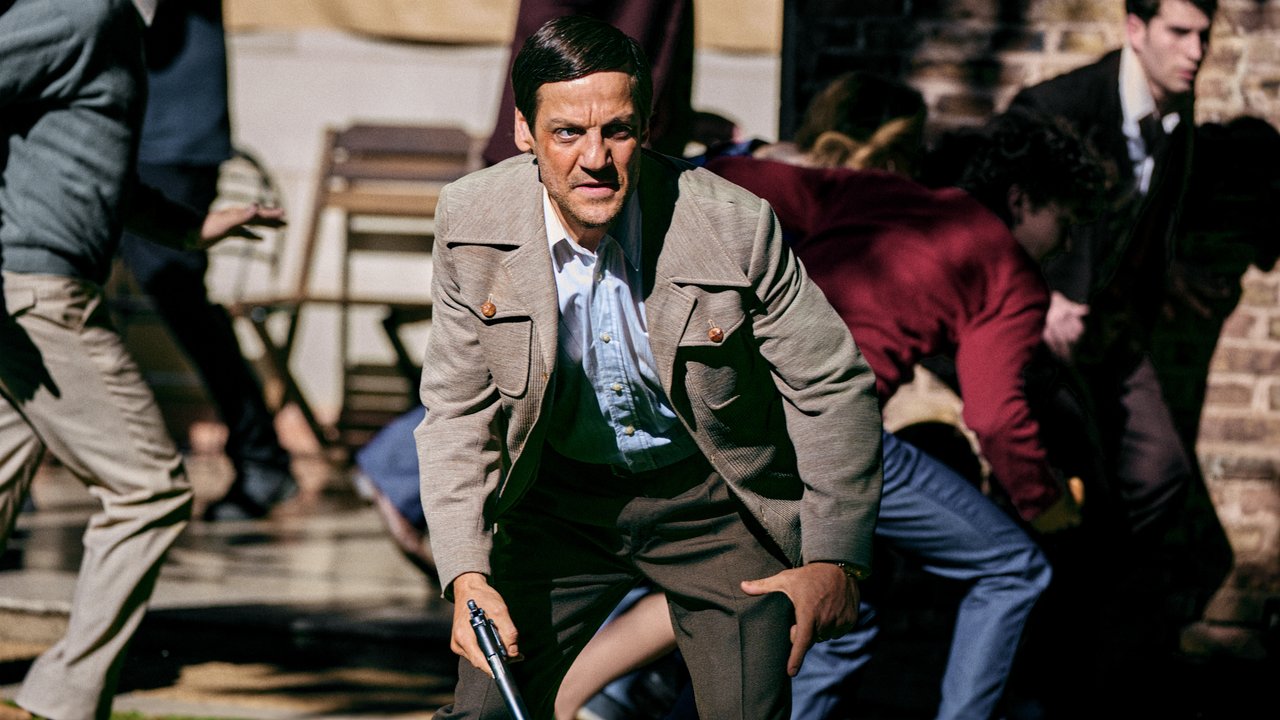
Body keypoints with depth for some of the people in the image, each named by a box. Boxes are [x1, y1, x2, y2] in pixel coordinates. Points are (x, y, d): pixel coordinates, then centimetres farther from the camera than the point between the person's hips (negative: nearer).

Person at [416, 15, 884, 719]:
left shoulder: (733, 226, -22)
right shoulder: (473, 224, -15)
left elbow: (834, 389, -12)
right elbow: (457, 411, -7)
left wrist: (835, 557, -12)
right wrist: (467, 573, -19)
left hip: (709, 501, -2)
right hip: (560, 499, 2)